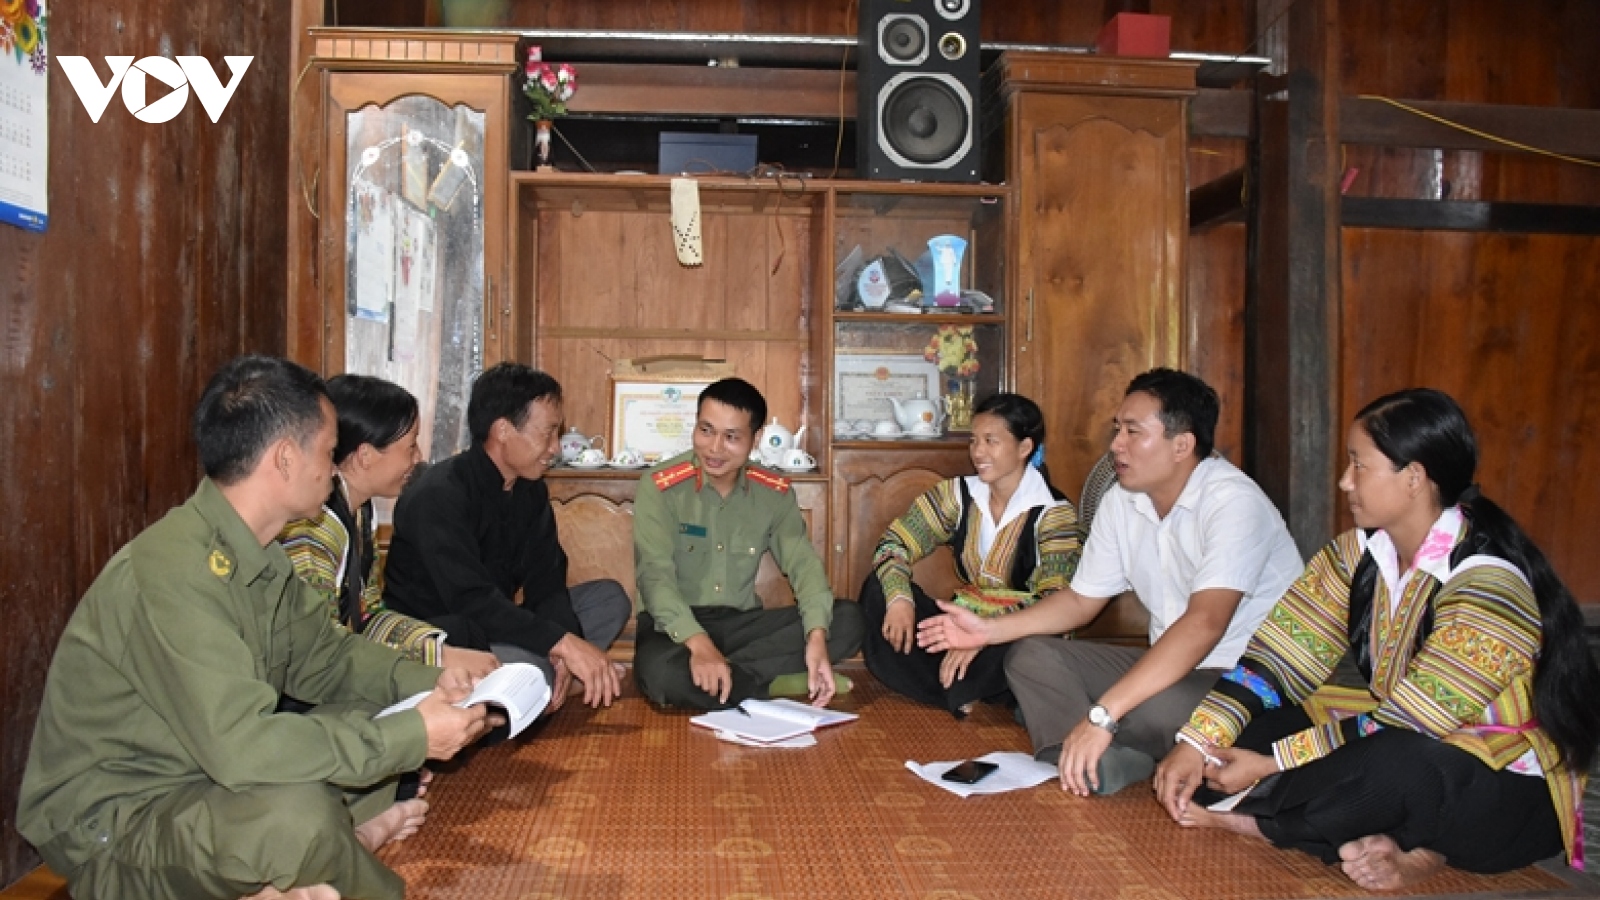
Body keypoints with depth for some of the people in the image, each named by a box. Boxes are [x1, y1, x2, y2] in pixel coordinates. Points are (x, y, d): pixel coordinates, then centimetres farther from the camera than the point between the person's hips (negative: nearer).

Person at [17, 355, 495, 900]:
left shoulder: (255, 553, 1)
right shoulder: (174, 570, -28)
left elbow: (322, 656, 10)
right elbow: (241, 746, -34)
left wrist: (425, 685, -6)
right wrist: (412, 735, -28)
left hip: (213, 780, 9)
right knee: (300, 813, -35)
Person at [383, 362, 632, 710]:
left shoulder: (531, 490, 2)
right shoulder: (439, 494, -22)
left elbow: (545, 580, -2)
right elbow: (471, 600, -32)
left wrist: (561, 651, -21)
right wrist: (565, 643, -36)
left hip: (493, 626, 8)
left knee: (610, 597, -1)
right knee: (531, 666, -36)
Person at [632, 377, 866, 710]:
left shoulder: (775, 492, 3)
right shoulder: (659, 486, -9)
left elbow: (803, 563, -5)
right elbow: (655, 574, -19)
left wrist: (817, 635, -26)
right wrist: (698, 642, -36)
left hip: (742, 624, 5)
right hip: (677, 629, -4)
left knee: (848, 619, -17)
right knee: (660, 673, -39)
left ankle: (707, 680, -20)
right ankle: (769, 683, -16)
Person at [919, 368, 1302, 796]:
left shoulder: (1233, 501, -22)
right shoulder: (1121, 500, 2)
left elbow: (1204, 623, -34)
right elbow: (1081, 600, 12)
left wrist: (1102, 714, -40)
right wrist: (988, 629, -2)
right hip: (1172, 667, 8)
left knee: (1157, 707, -37)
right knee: (1030, 655, -4)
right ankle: (1100, 767, -25)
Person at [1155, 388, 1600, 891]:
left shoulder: (1487, 584, -25)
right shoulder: (1359, 552, -4)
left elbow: (1402, 730, -27)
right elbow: (1279, 656, -10)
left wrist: (1269, 765, -26)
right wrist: (1195, 745, -21)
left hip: (1510, 791, -7)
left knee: (1395, 765, -39)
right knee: (1236, 732, -8)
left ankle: (1243, 818, -13)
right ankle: (1404, 851, -17)